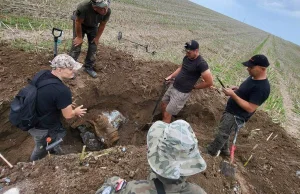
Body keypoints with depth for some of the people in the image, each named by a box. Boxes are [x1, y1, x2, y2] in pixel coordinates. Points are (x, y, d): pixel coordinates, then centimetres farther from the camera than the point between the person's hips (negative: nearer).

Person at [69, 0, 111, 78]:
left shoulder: (108, 11, -31)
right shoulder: (83, 7, -42)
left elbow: (102, 25, -14)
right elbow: (78, 22, -26)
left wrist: (97, 37, -6)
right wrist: (79, 37, -16)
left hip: (93, 27, 3)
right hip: (81, 25, -3)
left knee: (93, 48, 2)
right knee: (76, 47, -5)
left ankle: (89, 67, 20)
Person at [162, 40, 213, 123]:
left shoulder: (201, 63, -22)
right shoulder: (187, 57, 2)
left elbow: (209, 82, -20)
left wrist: (194, 86, -9)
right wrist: (171, 76, 8)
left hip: (182, 93, -9)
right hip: (173, 86, 9)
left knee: (167, 114, -3)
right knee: (163, 104, 22)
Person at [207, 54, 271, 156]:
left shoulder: (262, 88, -28)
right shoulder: (253, 77, 2)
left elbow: (250, 108, -29)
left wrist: (233, 95, -30)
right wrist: (237, 89, 0)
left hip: (237, 116, -10)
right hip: (230, 110, 10)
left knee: (222, 134, 4)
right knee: (224, 132, 25)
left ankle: (210, 152, 25)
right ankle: (224, 150, 46)